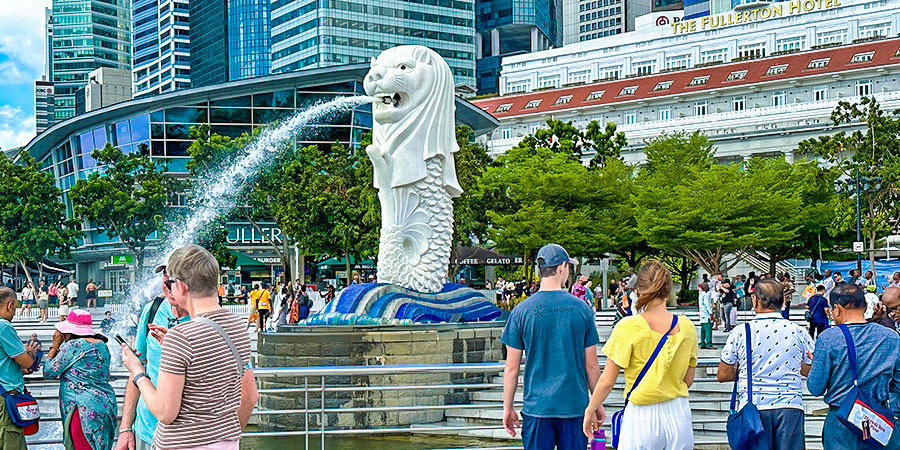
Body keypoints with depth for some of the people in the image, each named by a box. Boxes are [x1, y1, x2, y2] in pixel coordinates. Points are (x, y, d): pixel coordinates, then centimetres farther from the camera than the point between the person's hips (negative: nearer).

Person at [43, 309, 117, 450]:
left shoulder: (73, 345, -12)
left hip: (85, 408, -9)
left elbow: (49, 371, -5)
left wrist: (55, 346, 6)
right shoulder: (101, 344, 13)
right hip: (106, 403, 9)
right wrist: (61, 346, 22)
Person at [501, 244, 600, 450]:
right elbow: (591, 366, 2)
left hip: (537, 407, 0)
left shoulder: (522, 311, -5)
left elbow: (511, 368, -2)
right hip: (575, 406, 1)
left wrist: (508, 407, 8)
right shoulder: (582, 309, -3)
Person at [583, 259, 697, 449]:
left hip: (642, 418, -3)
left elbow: (607, 381, -7)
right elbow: (688, 380, 9)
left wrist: (591, 409, 8)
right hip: (678, 415, 3)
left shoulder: (627, 327, -11)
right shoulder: (686, 326, -1)